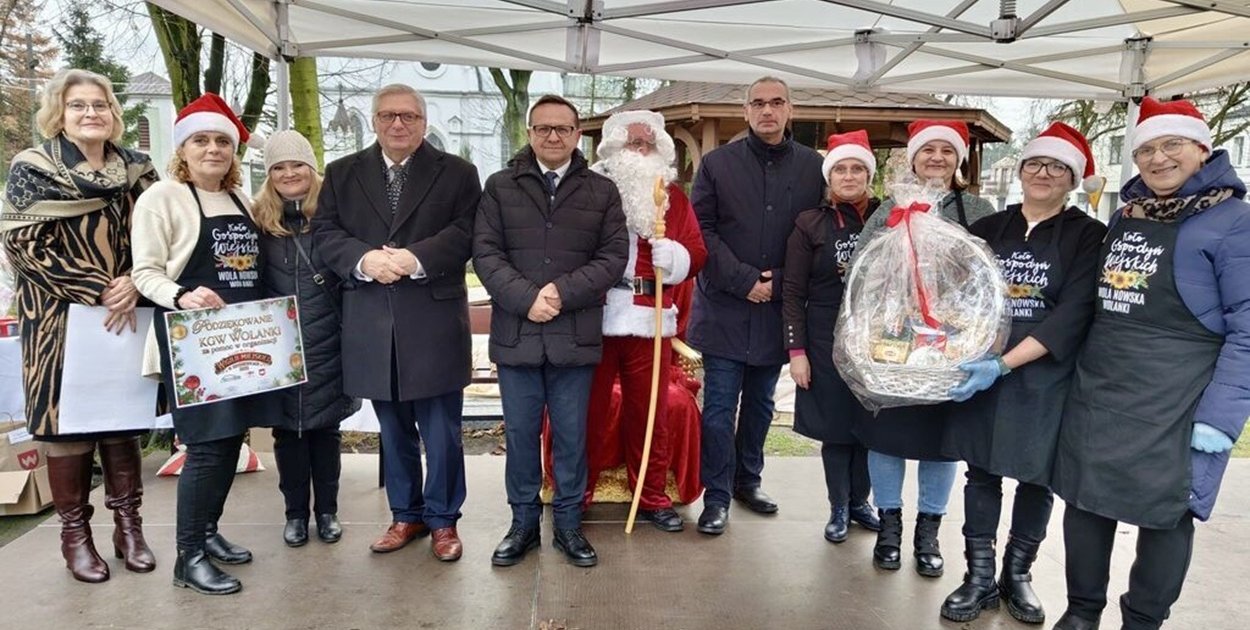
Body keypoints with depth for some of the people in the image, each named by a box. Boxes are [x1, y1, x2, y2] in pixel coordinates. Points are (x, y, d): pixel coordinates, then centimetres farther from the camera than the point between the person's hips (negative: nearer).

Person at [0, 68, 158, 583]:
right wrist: (96, 290, -16)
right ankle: (75, 532, 17)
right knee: (67, 421, 3)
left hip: (125, 315, 3)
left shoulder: (136, 171, 8)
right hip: (60, 318, -3)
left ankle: (128, 523, 20)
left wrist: (132, 285, -10)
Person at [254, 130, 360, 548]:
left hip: (326, 344, -1)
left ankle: (327, 510, 24)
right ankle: (295, 512, 25)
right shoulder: (258, 219, 3)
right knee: (287, 429, 9)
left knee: (325, 427, 9)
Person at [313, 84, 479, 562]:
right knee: (393, 430, 14)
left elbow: (466, 233, -7)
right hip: (371, 325, 3)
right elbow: (324, 233, 3)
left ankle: (443, 519, 21)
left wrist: (416, 258, -20)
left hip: (433, 322, -2)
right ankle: (406, 514, 30)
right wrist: (364, 259, -16)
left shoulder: (457, 173, 5)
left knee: (441, 430, 5)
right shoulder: (342, 174, 12)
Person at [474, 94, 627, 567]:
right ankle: (523, 521, 26)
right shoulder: (500, 187, 7)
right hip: (515, 333, 1)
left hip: (576, 335, 0)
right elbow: (485, 252, -1)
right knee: (520, 433, 10)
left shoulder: (602, 191, 7)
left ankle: (568, 523, 24)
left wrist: (563, 292, -13)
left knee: (571, 434, 9)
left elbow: (614, 256, -1)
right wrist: (526, 298, -14)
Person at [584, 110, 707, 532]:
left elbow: (696, 254, 8)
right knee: (586, 410, 6)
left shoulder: (674, 196, 13)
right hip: (594, 318, -2)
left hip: (650, 320, 2)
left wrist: (674, 256, -12)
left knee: (650, 413, 11)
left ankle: (652, 499, 25)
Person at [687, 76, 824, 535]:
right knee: (720, 405, 0)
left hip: (777, 308, 2)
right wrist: (743, 280, -13)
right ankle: (717, 497, 12)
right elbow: (702, 231, -4)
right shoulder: (717, 163, 0)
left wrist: (778, 282, -9)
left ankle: (748, 479, 33)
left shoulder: (813, 167, 4)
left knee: (760, 402, 16)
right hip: (723, 306, -2)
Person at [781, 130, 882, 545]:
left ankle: (860, 500, 30)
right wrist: (796, 349, -8)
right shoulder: (810, 223, -2)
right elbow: (793, 291, -3)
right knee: (834, 424, 6)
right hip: (827, 339, -2)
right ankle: (839, 508, 22)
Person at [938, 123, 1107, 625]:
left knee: (1036, 477, 9)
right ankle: (979, 578, 20)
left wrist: (1004, 364, -23)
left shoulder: (1089, 235, -4)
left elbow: (1073, 315, -14)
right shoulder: (988, 228, 7)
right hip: (979, 373, 2)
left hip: (1044, 379, -2)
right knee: (981, 471, 7)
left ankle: (1017, 575, 28)